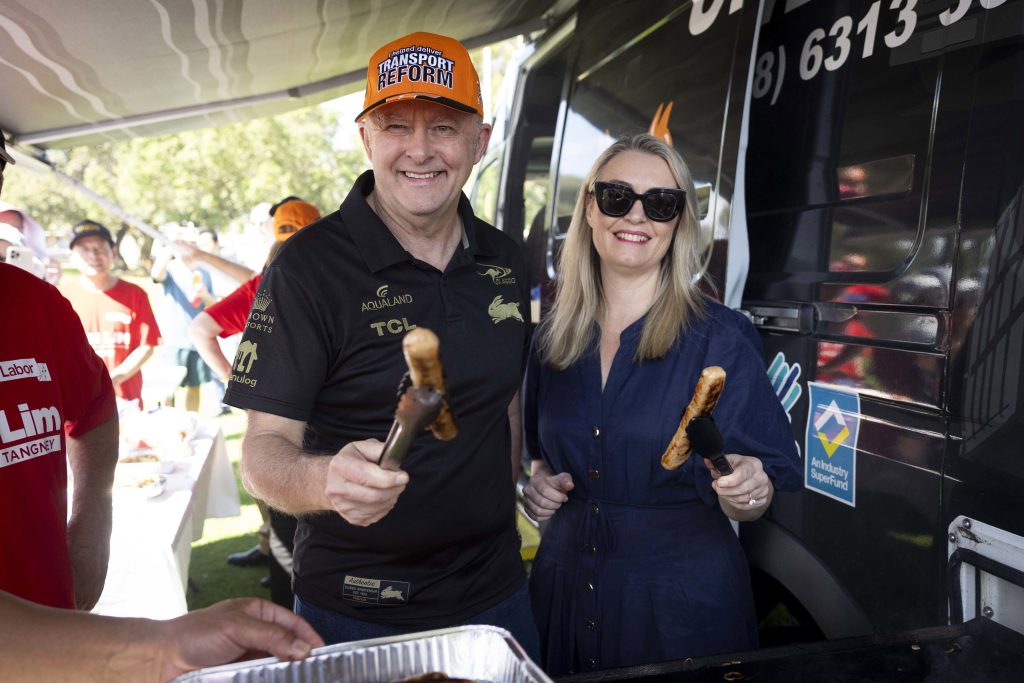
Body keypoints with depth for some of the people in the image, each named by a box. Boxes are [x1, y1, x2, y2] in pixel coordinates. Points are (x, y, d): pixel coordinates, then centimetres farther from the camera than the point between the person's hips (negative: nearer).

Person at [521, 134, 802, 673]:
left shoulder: (719, 338, -12)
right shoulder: (551, 340, 1)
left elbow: (747, 504, -8)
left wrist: (746, 491, -29)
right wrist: (539, 483, -4)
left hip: (683, 602, -3)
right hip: (566, 593, 4)